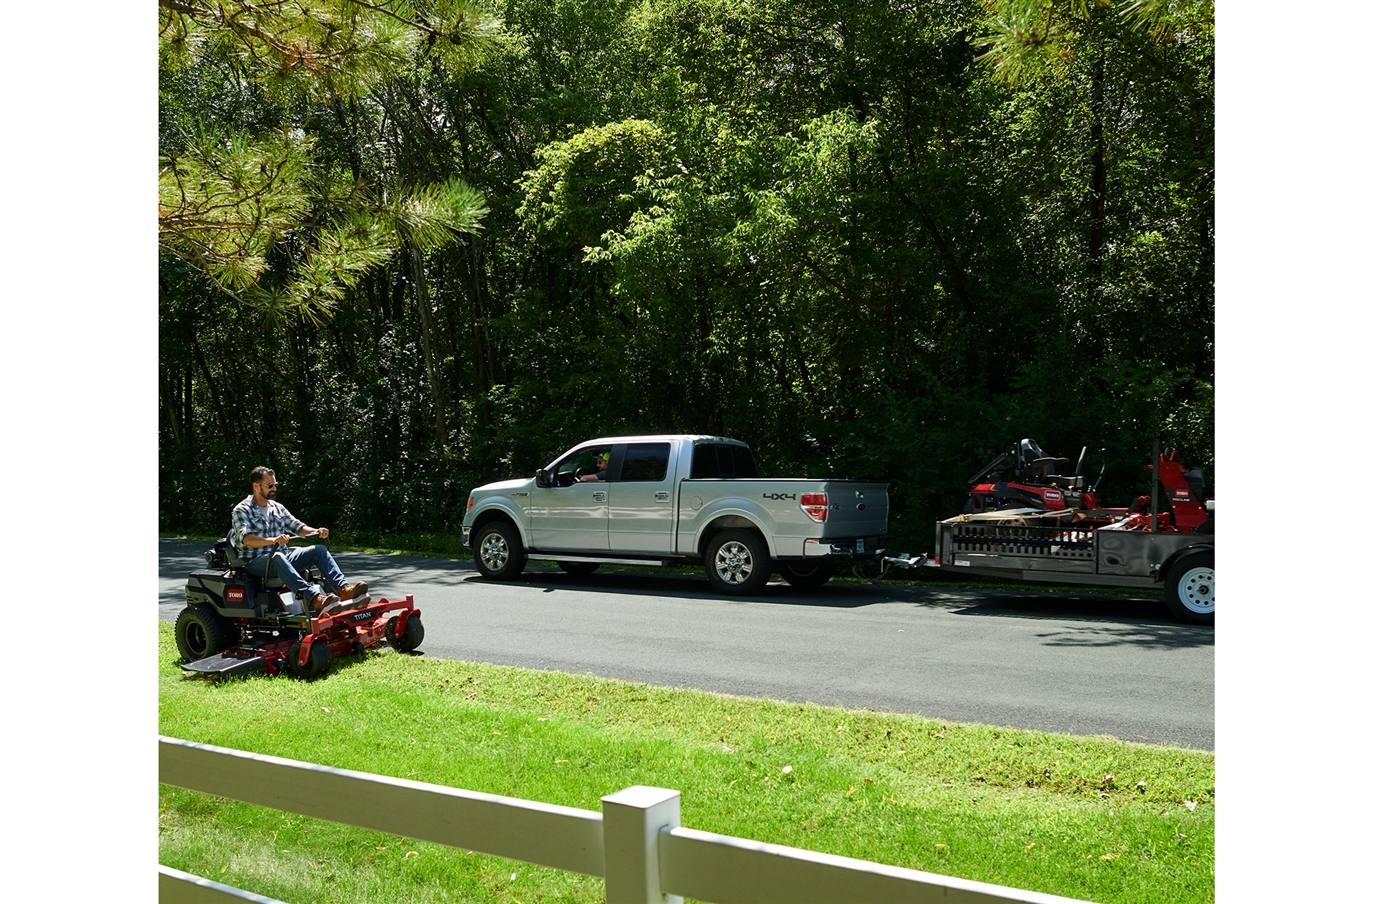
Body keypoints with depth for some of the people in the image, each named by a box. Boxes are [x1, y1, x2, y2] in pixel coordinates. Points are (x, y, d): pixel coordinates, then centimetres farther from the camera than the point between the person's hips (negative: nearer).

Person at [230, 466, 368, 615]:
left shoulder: (277, 508, 18)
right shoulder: (241, 510, -3)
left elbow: (298, 527, 19)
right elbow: (245, 539, -20)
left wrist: (317, 532, -3)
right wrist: (273, 540, -38)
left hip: (283, 556, 7)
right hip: (255, 562, -7)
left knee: (319, 550, -14)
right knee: (277, 557, -40)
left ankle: (343, 588, -35)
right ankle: (315, 599, -59)